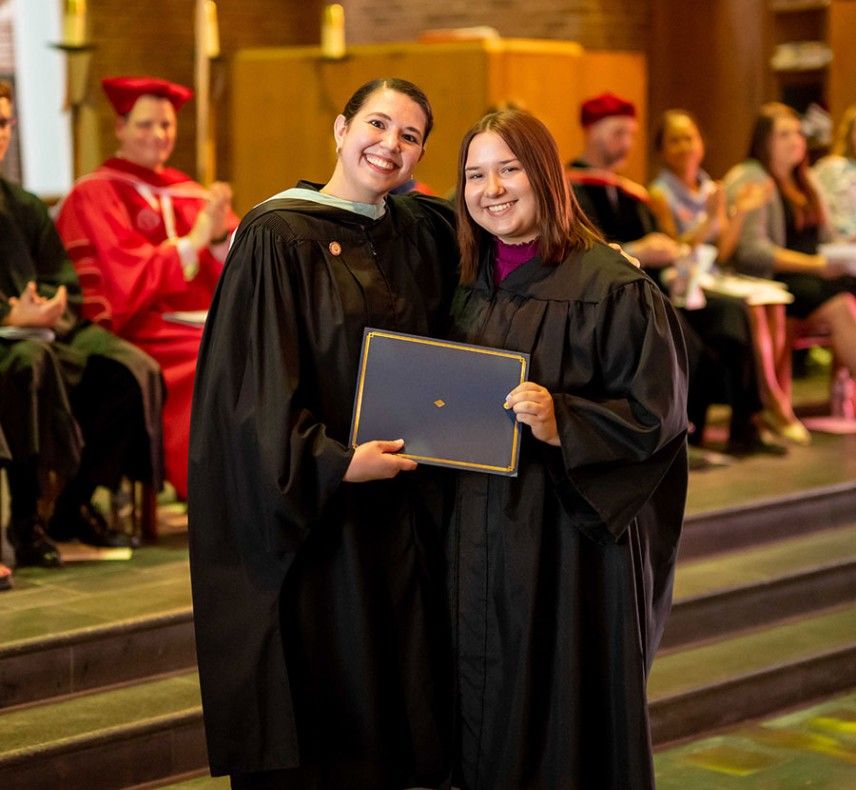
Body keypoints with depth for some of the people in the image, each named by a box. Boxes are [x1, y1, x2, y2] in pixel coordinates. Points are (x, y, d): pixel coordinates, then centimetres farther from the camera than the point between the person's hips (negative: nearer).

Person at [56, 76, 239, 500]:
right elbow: (128, 285, -9)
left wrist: (222, 235, -11)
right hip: (141, 334, -6)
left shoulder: (189, 193, 19)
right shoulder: (93, 196, 2)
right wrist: (193, 241, -15)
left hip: (206, 326, 6)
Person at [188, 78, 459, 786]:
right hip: (307, 507, -6)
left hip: (404, 508, 6)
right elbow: (254, 380, -14)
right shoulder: (279, 237, -8)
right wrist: (333, 462, -22)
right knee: (318, 695, 0)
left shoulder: (422, 235, 9)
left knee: (399, 691, 9)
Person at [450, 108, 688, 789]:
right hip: (481, 537, 6)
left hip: (572, 537, -6)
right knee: (487, 727, 12)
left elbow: (655, 413, -12)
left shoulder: (611, 286, -10)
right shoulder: (469, 286, 10)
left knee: (570, 724, 2)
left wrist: (561, 424, -24)